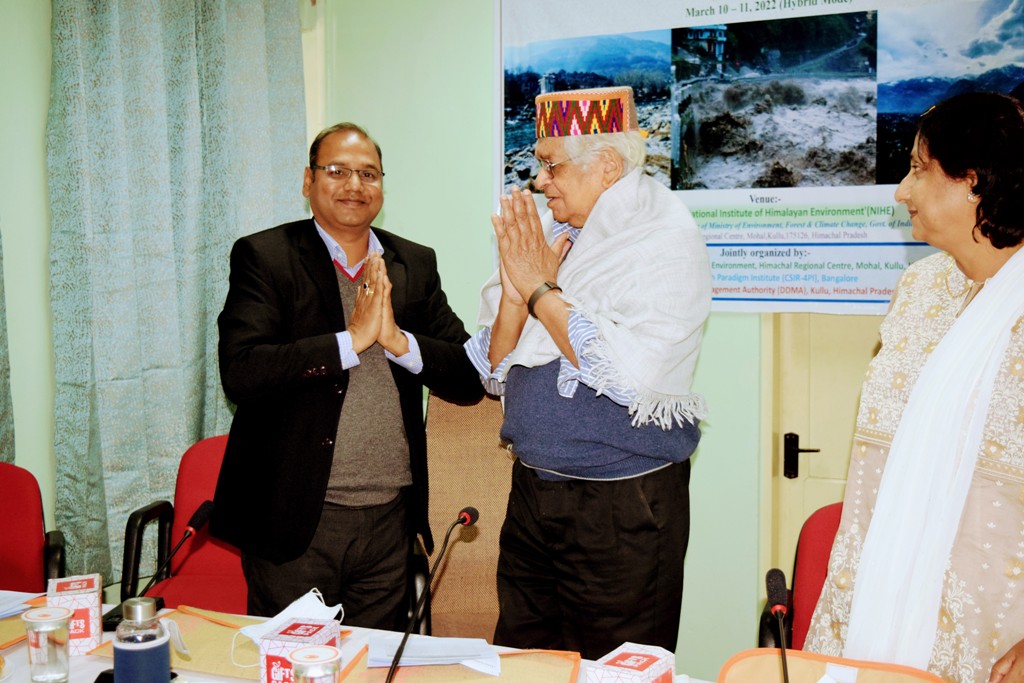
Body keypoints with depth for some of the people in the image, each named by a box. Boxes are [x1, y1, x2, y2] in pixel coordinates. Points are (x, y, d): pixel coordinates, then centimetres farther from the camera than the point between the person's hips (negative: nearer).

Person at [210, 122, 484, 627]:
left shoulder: (416, 264, 8)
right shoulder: (264, 257, -3)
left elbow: (471, 380, 2)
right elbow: (239, 372, -18)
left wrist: (399, 339, -14)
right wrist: (352, 338, -19)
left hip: (390, 522, 4)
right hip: (296, 519, -3)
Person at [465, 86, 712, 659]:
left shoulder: (669, 241, -11)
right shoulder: (553, 236, 7)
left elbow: (631, 374, -25)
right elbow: (498, 372, 8)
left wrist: (540, 289, -16)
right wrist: (515, 290, -10)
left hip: (623, 509, -6)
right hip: (532, 494, 6)